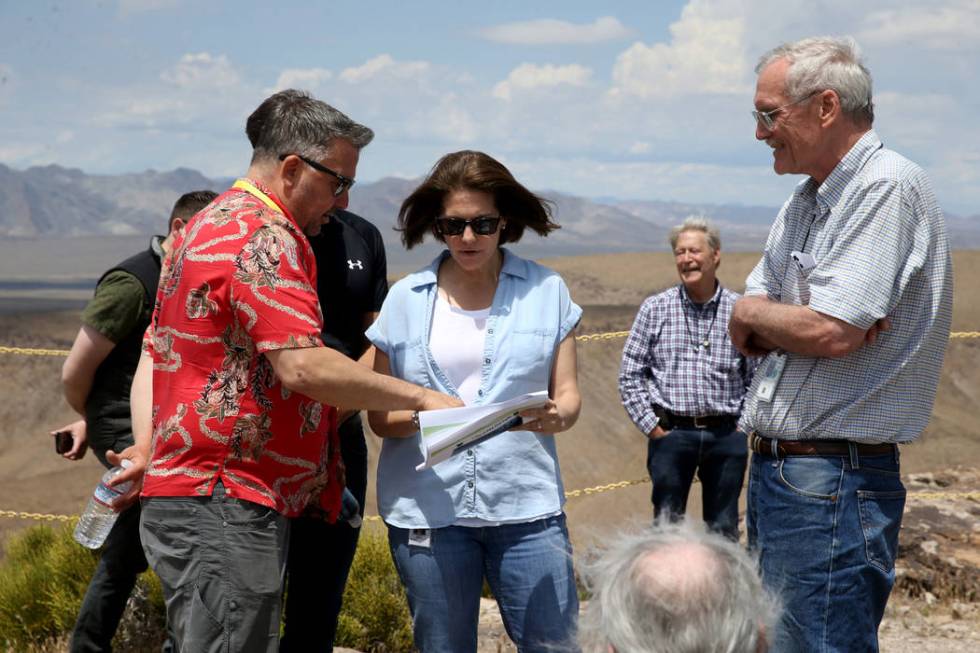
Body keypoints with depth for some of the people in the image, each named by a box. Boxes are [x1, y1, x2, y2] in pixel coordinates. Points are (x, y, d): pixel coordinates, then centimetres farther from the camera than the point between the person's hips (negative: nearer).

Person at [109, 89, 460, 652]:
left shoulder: (206, 227, 21)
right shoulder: (263, 236, -14)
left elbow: (154, 351, 22)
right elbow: (303, 367, -23)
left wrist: (147, 447, 13)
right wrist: (419, 396, -14)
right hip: (226, 508, -10)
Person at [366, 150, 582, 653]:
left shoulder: (546, 291, 7)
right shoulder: (405, 299, 6)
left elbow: (568, 395, 6)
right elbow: (380, 417, 6)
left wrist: (556, 416, -18)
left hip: (526, 504, 0)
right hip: (428, 510, 0)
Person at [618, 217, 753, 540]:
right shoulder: (655, 309, 1)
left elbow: (757, 377, 8)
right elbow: (630, 376, 2)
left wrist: (743, 426, 0)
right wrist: (652, 427, -3)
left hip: (726, 436, 1)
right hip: (671, 433, -1)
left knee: (724, 531, 10)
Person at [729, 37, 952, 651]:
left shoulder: (888, 186, -14)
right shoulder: (808, 201, 16)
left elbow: (830, 332, -23)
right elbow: (746, 337, 13)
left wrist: (752, 311, -4)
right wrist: (770, 320, -9)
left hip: (833, 483, -10)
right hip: (775, 471, 10)